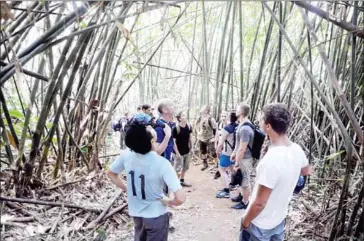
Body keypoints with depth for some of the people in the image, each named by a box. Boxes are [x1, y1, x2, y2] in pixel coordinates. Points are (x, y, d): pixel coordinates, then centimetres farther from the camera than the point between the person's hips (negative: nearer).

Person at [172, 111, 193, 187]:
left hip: (187, 151, 6)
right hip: (179, 152, -6)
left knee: (185, 167, 19)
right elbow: (173, 141, -17)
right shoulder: (175, 128, -20)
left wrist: (191, 148, 8)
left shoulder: (188, 126, -3)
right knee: (178, 169, 3)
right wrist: (177, 152, -17)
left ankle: (182, 181, 36)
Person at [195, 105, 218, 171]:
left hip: (209, 139, -7)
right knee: (203, 151, 17)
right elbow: (196, 125, 18)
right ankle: (205, 164, 34)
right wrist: (198, 133, 13)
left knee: (213, 152, -7)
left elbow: (215, 128, -16)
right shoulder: (199, 118, -1)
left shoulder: (210, 119, -21)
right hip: (201, 138, 7)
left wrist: (213, 137, -14)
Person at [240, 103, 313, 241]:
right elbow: (307, 171, 13)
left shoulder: (271, 160, -35)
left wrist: (245, 222, -12)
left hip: (260, 225, -7)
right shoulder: (297, 150, -11)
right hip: (279, 219, 7)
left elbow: (259, 203, -28)